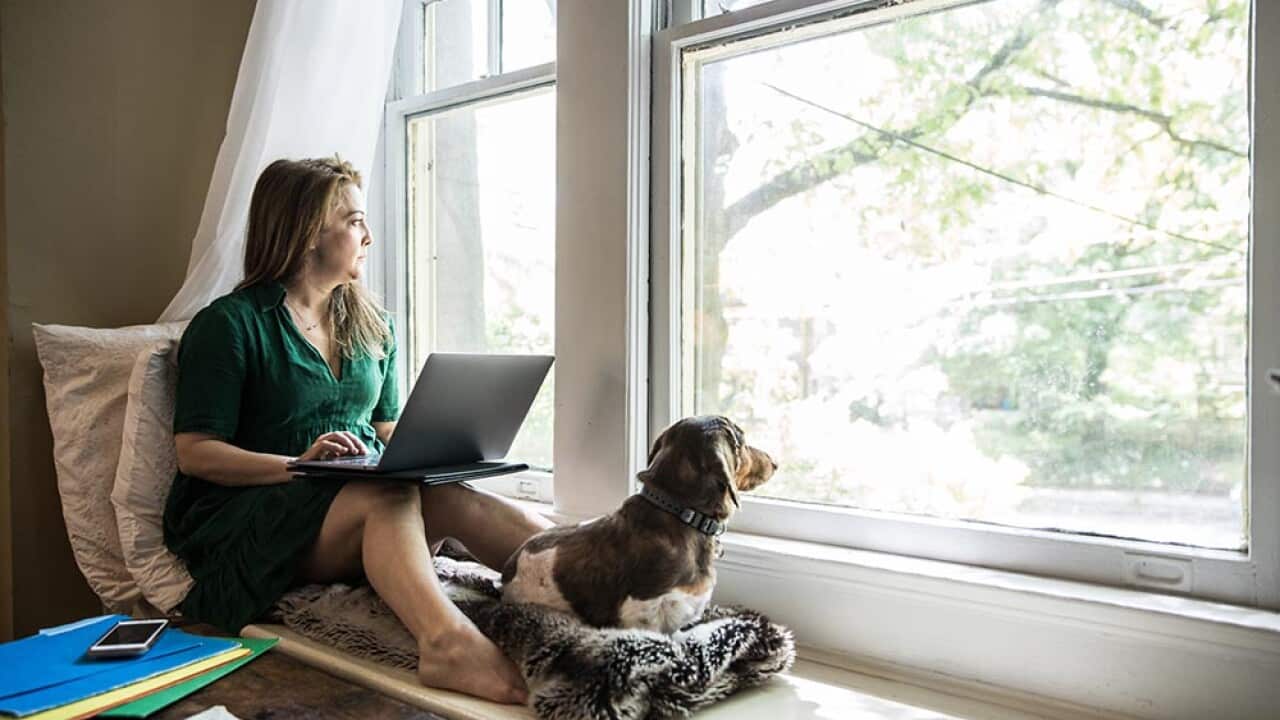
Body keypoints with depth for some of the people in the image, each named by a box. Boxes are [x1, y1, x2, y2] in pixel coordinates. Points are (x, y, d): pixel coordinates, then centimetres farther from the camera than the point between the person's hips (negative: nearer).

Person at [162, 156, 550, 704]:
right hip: (248, 517, -4)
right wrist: (298, 465, -23)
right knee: (391, 494, -36)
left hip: (369, 494, 5)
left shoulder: (373, 325, 17)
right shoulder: (229, 324, -2)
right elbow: (195, 452, -7)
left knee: (454, 500, -30)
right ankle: (449, 644, -59)